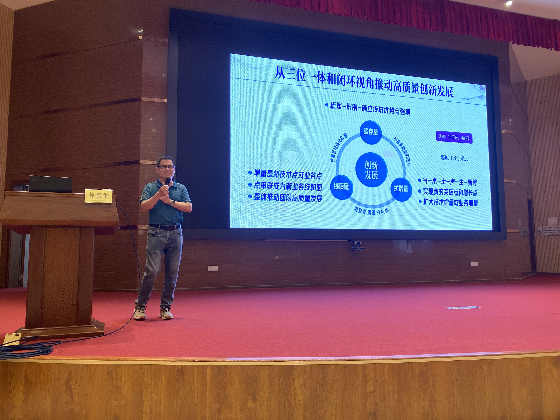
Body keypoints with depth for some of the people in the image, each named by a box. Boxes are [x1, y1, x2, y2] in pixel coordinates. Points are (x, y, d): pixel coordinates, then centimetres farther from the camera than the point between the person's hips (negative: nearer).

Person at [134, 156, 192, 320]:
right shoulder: (150, 188, 10)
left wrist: (170, 201, -4)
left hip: (176, 233, 3)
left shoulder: (181, 188, 14)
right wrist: (158, 195, -15)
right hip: (156, 232, -2)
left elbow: (189, 207, 1)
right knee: (151, 271, -9)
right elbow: (144, 207, -5)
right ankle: (140, 306, 8)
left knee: (172, 272, 3)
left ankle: (165, 307, 15)